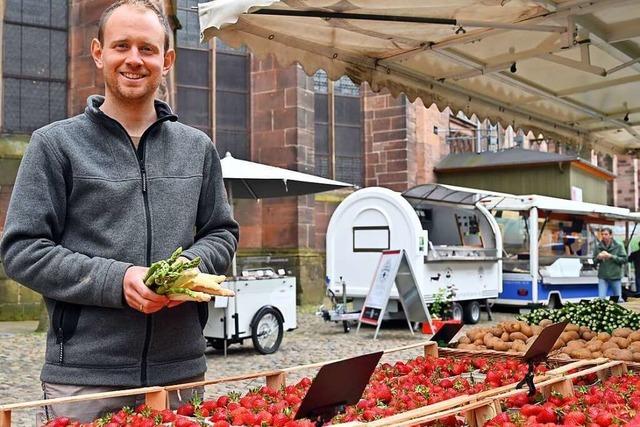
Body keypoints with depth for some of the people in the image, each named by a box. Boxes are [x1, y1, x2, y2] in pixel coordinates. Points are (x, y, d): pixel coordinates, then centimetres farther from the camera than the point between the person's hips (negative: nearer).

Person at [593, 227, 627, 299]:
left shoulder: (618, 246, -1)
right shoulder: (598, 246, 3)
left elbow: (624, 259, -6)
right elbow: (594, 261, 9)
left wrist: (611, 256, -16)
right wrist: (598, 258, -14)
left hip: (616, 277, -1)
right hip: (603, 277, 1)